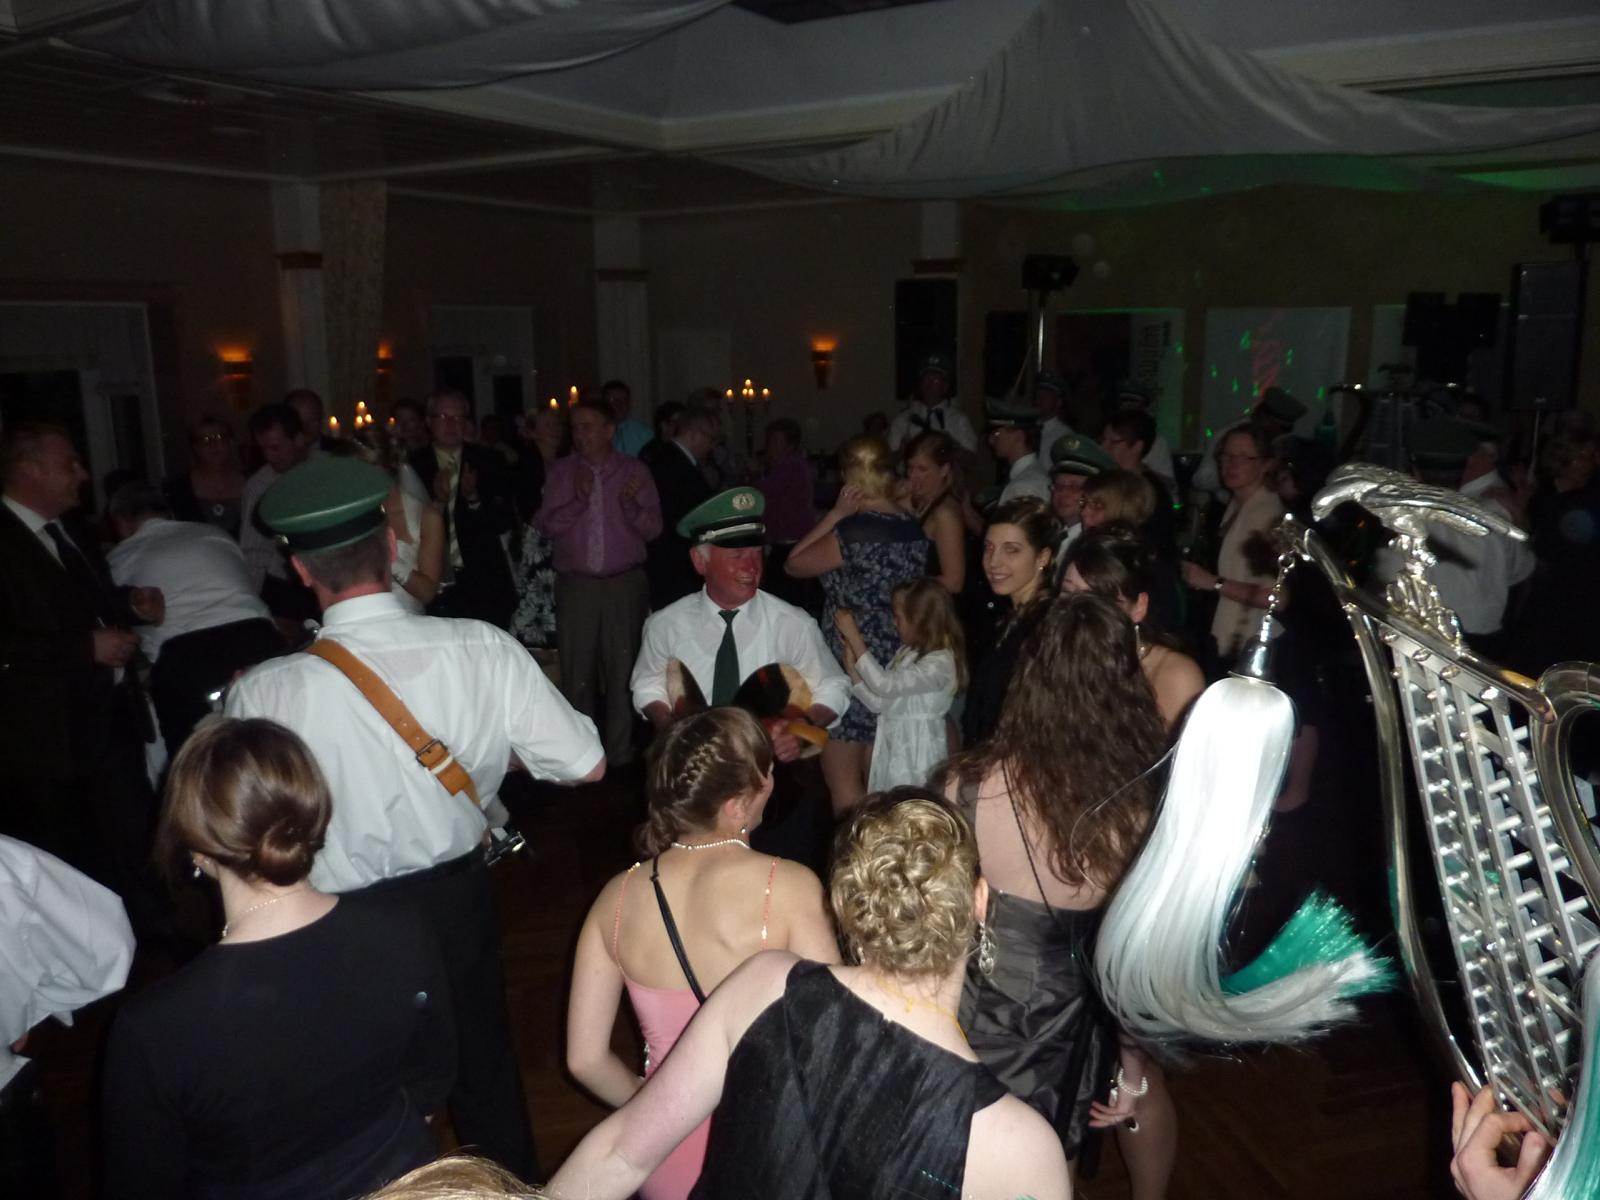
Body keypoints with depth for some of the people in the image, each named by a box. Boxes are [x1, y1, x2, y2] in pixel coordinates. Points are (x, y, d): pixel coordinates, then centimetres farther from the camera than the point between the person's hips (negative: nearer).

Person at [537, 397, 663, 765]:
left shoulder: (634, 471, 4)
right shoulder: (562, 472, 7)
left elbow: (653, 528, 0)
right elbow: (546, 526, 0)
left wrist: (631, 505, -19)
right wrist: (578, 500, -14)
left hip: (625, 584, -1)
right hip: (576, 584, 1)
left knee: (623, 670, 0)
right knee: (576, 671, 4)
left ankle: (620, 755, 11)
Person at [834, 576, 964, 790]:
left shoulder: (940, 663, -17)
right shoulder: (906, 653, 9)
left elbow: (884, 685, -24)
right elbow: (878, 703, 10)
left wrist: (853, 636, -20)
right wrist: (851, 666, -1)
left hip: (916, 756, -8)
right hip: (892, 750, 8)